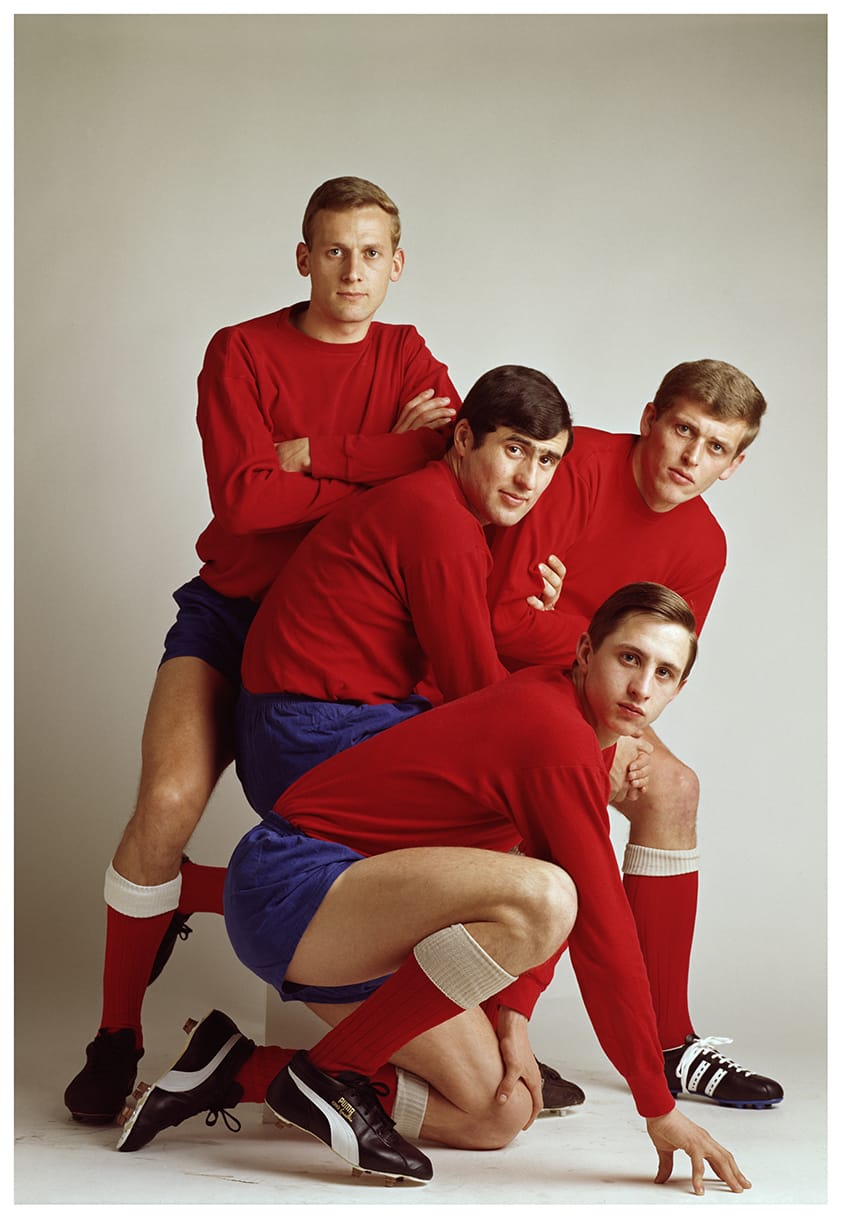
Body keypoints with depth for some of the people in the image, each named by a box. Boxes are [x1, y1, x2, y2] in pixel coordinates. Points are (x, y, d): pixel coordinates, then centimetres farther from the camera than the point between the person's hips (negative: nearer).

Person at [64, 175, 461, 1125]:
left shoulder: (406, 358, 7)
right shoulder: (242, 352, -4)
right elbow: (243, 500, -18)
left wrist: (313, 456, -20)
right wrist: (387, 465, -16)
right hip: (235, 608, -3)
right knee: (170, 801, -25)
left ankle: (175, 900, 25)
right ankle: (116, 1036, -4)